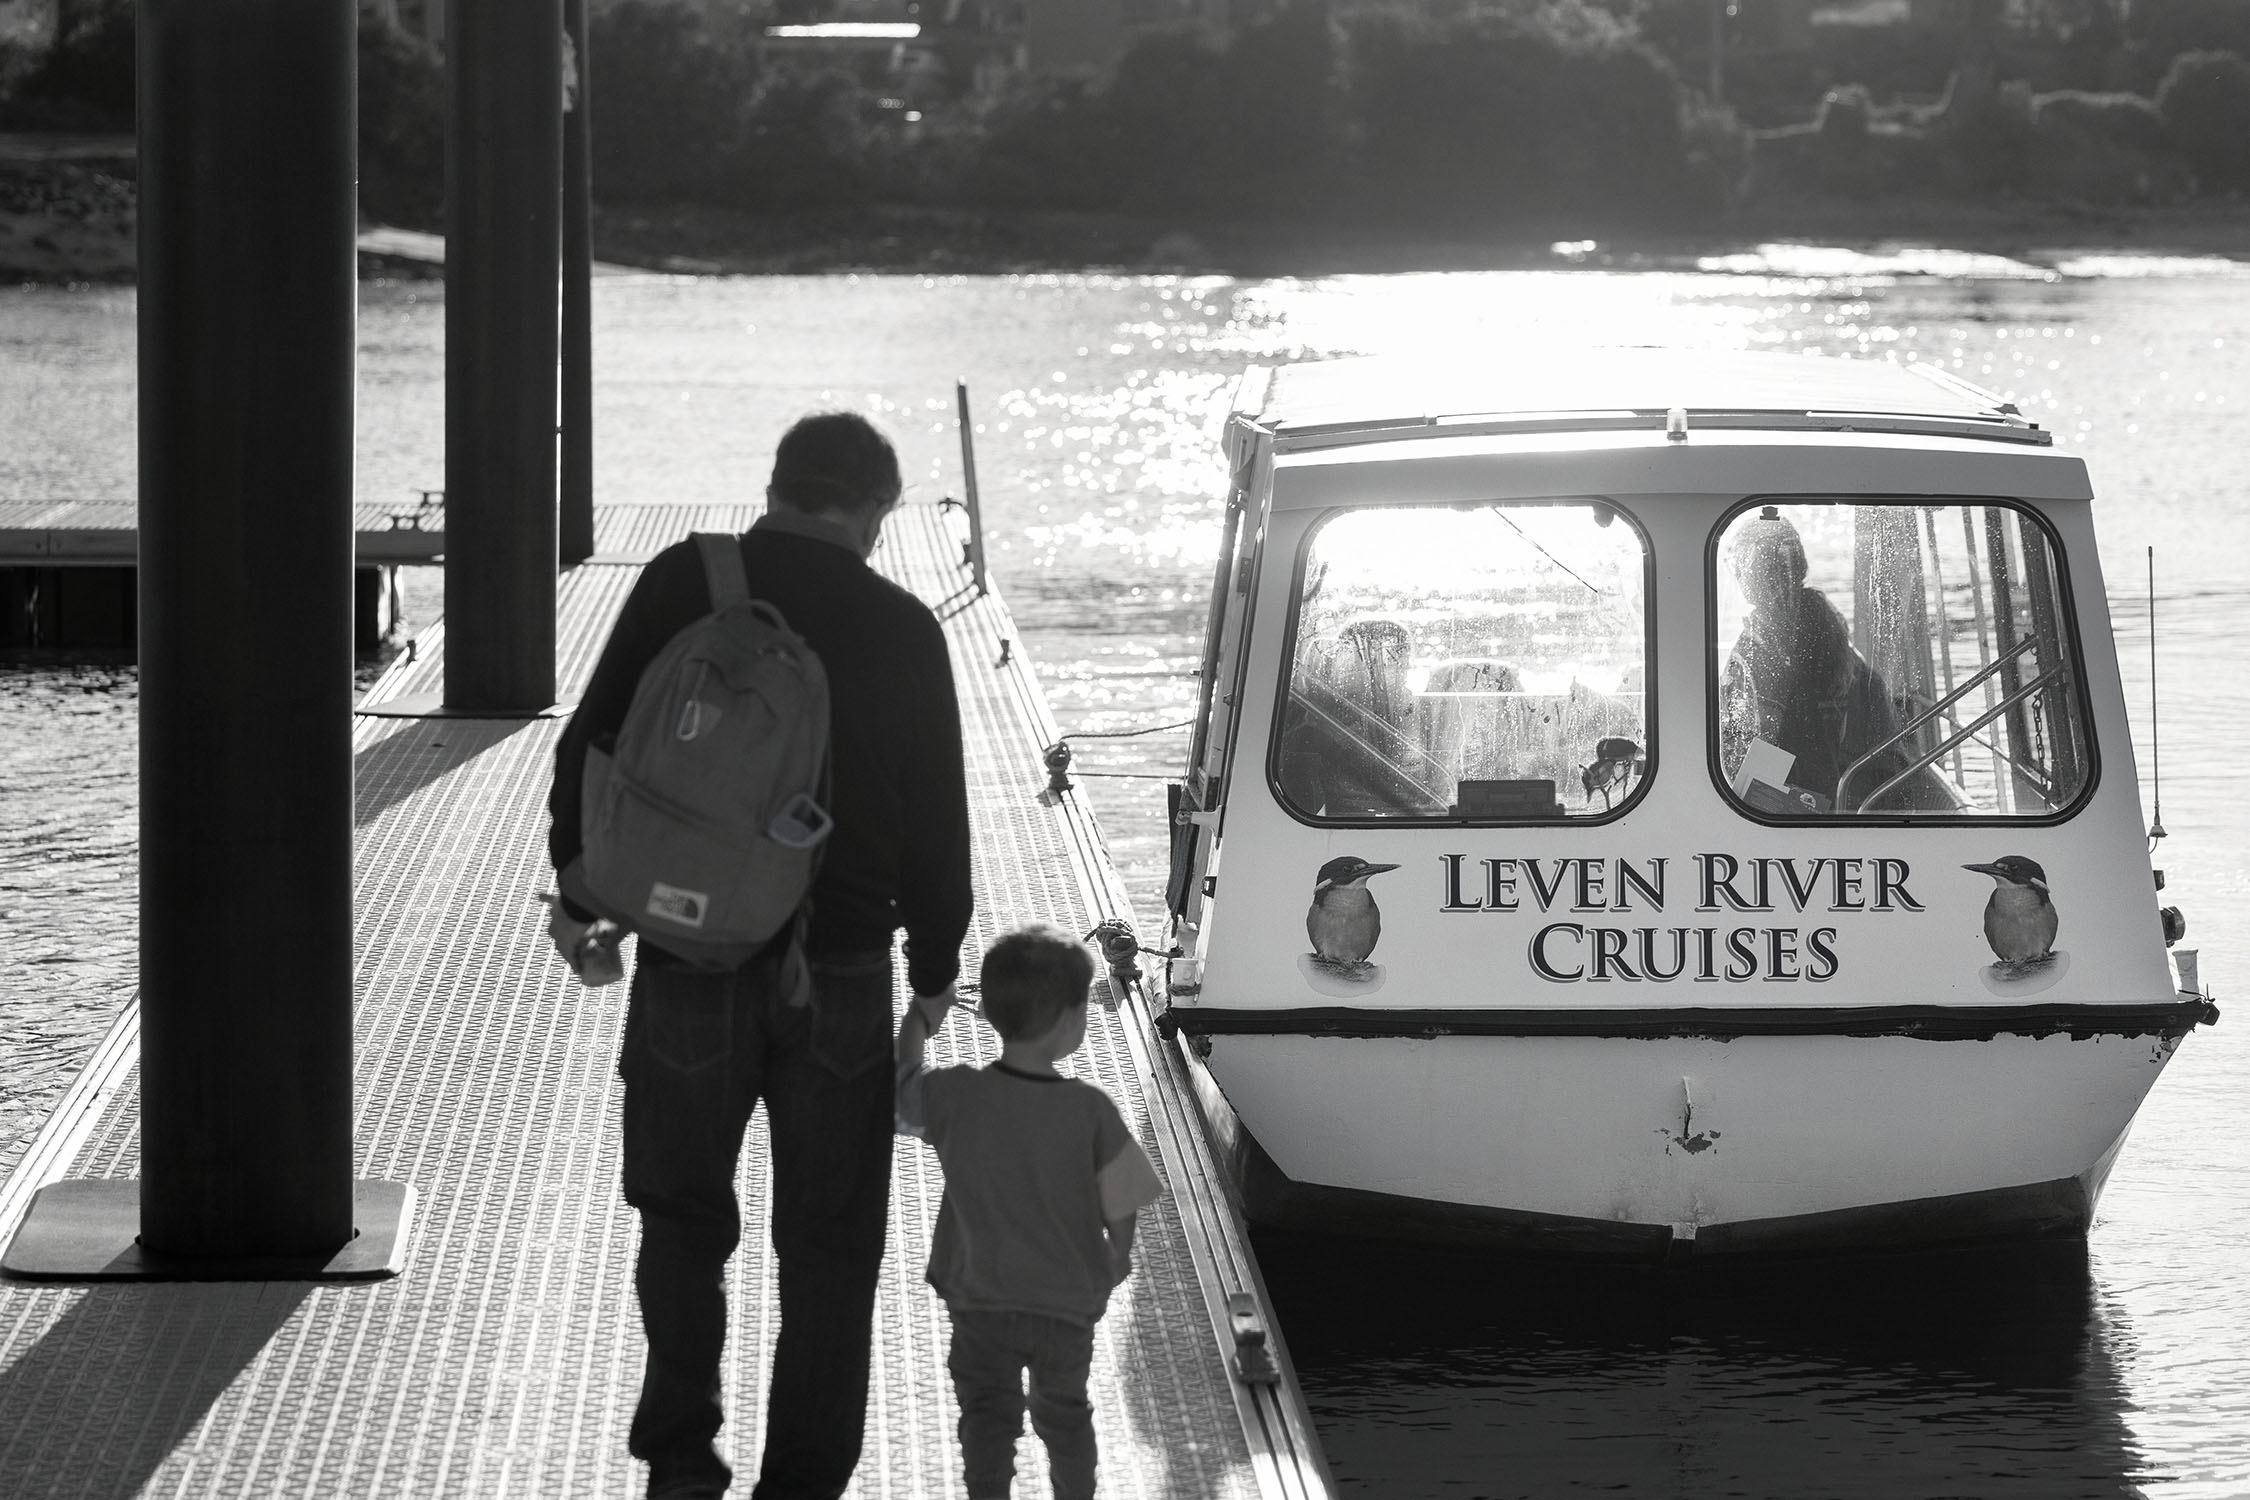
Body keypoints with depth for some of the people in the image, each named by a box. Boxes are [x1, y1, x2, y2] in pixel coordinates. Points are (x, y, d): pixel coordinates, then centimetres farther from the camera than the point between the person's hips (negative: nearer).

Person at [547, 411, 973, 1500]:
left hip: (691, 961, 0)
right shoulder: (899, 627, -3)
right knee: (828, 1243, 10)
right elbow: (938, 819, 1)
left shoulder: (683, 586, -3)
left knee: (683, 1216, 16)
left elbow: (592, 744, -1)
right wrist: (935, 965, 12)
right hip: (842, 975, 0)